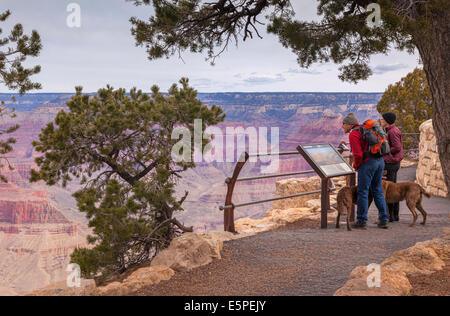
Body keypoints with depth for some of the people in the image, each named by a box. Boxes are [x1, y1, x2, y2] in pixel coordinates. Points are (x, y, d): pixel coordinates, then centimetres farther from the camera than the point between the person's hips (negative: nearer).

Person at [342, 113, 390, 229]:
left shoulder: (353, 134, -9)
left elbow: (358, 155, -17)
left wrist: (356, 166, 2)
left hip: (367, 163, -9)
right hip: (380, 161, 9)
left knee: (363, 192, 0)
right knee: (377, 191, 13)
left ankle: (362, 221, 3)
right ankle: (384, 220, 12)